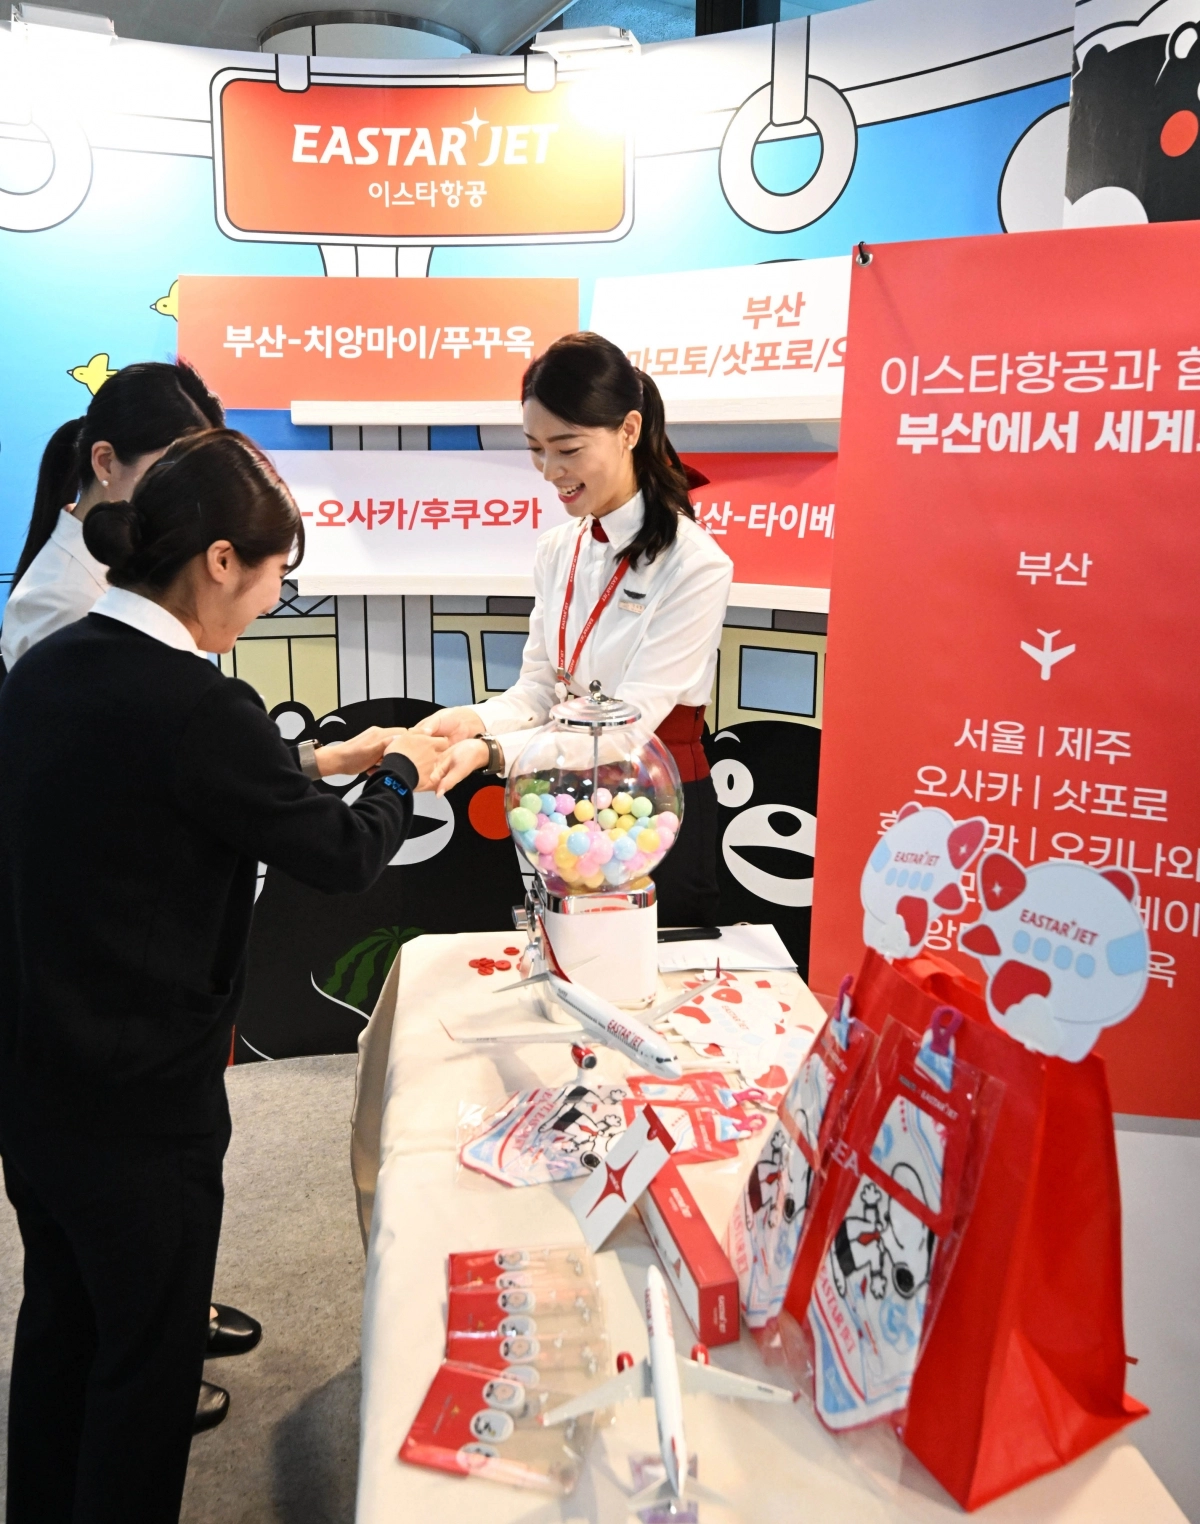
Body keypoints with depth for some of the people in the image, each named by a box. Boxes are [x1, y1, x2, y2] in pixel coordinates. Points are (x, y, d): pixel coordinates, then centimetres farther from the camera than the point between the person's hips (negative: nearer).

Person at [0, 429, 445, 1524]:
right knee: (149, 1352, 15)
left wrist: (329, 764, 12)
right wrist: (403, 774, 4)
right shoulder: (196, 707, -26)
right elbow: (345, 860, -15)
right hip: (139, 1106, -8)